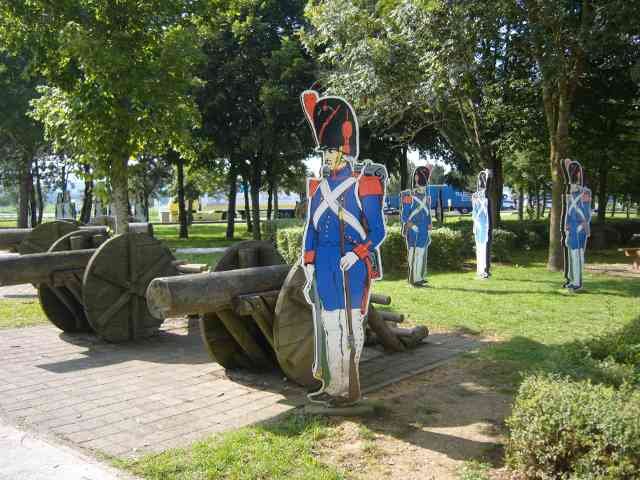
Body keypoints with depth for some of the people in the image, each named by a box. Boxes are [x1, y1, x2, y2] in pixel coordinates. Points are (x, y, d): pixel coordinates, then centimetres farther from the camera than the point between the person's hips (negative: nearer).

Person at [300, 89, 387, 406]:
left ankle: (348, 389, 13)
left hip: (351, 265, -6)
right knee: (327, 326, 11)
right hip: (324, 266, 6)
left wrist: (357, 253, -20)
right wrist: (310, 269, 10)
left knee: (347, 326, 0)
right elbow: (311, 229, 15)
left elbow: (377, 231, -5)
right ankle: (331, 385, 24)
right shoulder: (318, 184, 12)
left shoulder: (365, 183, -5)